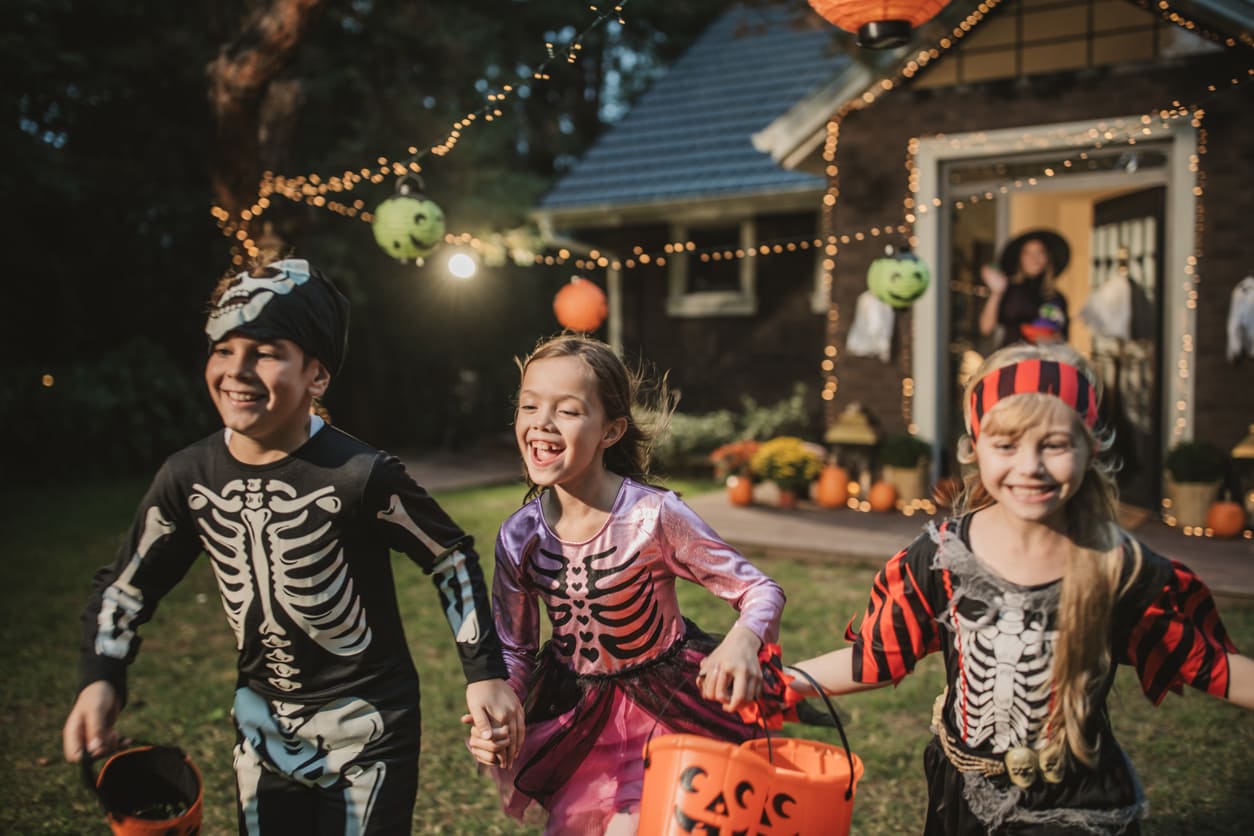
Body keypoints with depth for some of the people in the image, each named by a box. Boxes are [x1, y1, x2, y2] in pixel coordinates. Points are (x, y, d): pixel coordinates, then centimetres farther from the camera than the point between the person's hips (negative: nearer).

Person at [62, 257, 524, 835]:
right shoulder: (189, 478, -9)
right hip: (263, 727, 5)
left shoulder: (360, 477, -23)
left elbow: (451, 559, -10)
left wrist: (484, 673, -11)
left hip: (366, 728, -4)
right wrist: (101, 679, -10)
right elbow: (127, 586, 5)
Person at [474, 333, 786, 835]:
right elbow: (514, 651, -1)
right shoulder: (519, 536, -12)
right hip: (576, 715, 4)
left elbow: (761, 591, -16)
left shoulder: (652, 515, -24)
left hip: (666, 707, -4)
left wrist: (742, 643, -38)